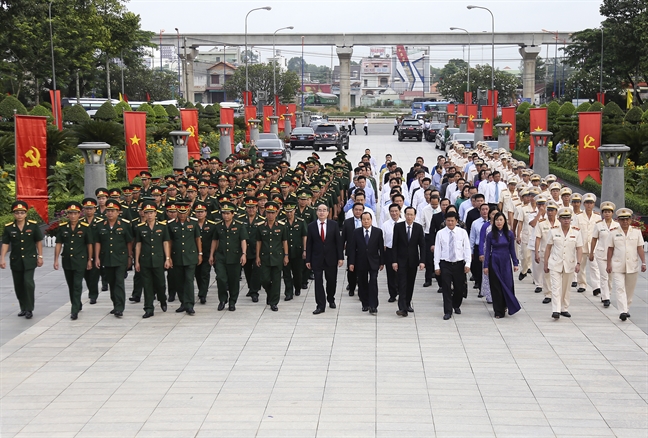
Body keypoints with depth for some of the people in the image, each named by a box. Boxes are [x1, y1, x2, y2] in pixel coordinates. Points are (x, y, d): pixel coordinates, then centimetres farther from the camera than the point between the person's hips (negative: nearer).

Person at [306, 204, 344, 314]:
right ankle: (320, 305, 3)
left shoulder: (334, 224, -1)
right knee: (318, 282, -2)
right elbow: (309, 244, 1)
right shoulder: (311, 226, 0)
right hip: (317, 258, 0)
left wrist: (340, 257, -5)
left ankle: (331, 300, 35)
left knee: (332, 281, 11)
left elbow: (338, 242, -1)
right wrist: (308, 260, -1)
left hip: (331, 258, 1)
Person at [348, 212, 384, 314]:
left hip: (373, 263, -1)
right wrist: (351, 263, -5)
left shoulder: (378, 232, 0)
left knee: (373, 284, -9)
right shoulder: (356, 232, 1)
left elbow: (381, 248, 2)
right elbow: (352, 248, 1)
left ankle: (373, 306, -6)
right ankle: (365, 304, 20)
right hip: (361, 263, 1)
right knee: (362, 284, 7)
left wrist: (382, 262, 0)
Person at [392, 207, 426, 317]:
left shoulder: (419, 228, 0)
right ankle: (402, 308, -14)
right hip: (401, 260, -2)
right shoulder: (398, 226, -4)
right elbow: (394, 245, -3)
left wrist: (422, 261, -9)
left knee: (410, 283, 10)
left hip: (413, 260, 2)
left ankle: (408, 303, 27)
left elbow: (422, 245, 0)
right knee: (402, 284, -9)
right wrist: (394, 261, -10)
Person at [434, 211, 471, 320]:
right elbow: (437, 250, 1)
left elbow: (467, 249, 0)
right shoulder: (440, 233, 0)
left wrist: (467, 264, -7)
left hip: (459, 264, 1)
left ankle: (456, 306, 35)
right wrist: (437, 266, -3)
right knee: (446, 289, -3)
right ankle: (448, 311, 3)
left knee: (460, 288, 9)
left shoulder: (462, 232, 1)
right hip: (445, 264, -1)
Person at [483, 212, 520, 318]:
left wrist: (515, 263, 3)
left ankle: (505, 305, 26)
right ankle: (499, 311, 9)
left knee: (507, 285, -1)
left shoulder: (509, 234, 0)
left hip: (506, 262, 1)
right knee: (496, 287, 1)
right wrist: (486, 266, -3)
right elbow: (487, 251, 0)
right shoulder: (490, 235, -2)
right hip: (494, 262, -1)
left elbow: (512, 250, 6)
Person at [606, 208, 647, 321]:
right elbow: (610, 249, 3)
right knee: (620, 288, -11)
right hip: (617, 266, -2)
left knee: (630, 290, 10)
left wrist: (643, 262, -4)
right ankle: (623, 311, -17)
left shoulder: (636, 231, 4)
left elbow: (640, 248, 3)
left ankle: (626, 309, 25)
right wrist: (609, 264, -1)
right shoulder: (613, 232, 1)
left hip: (632, 266, 2)